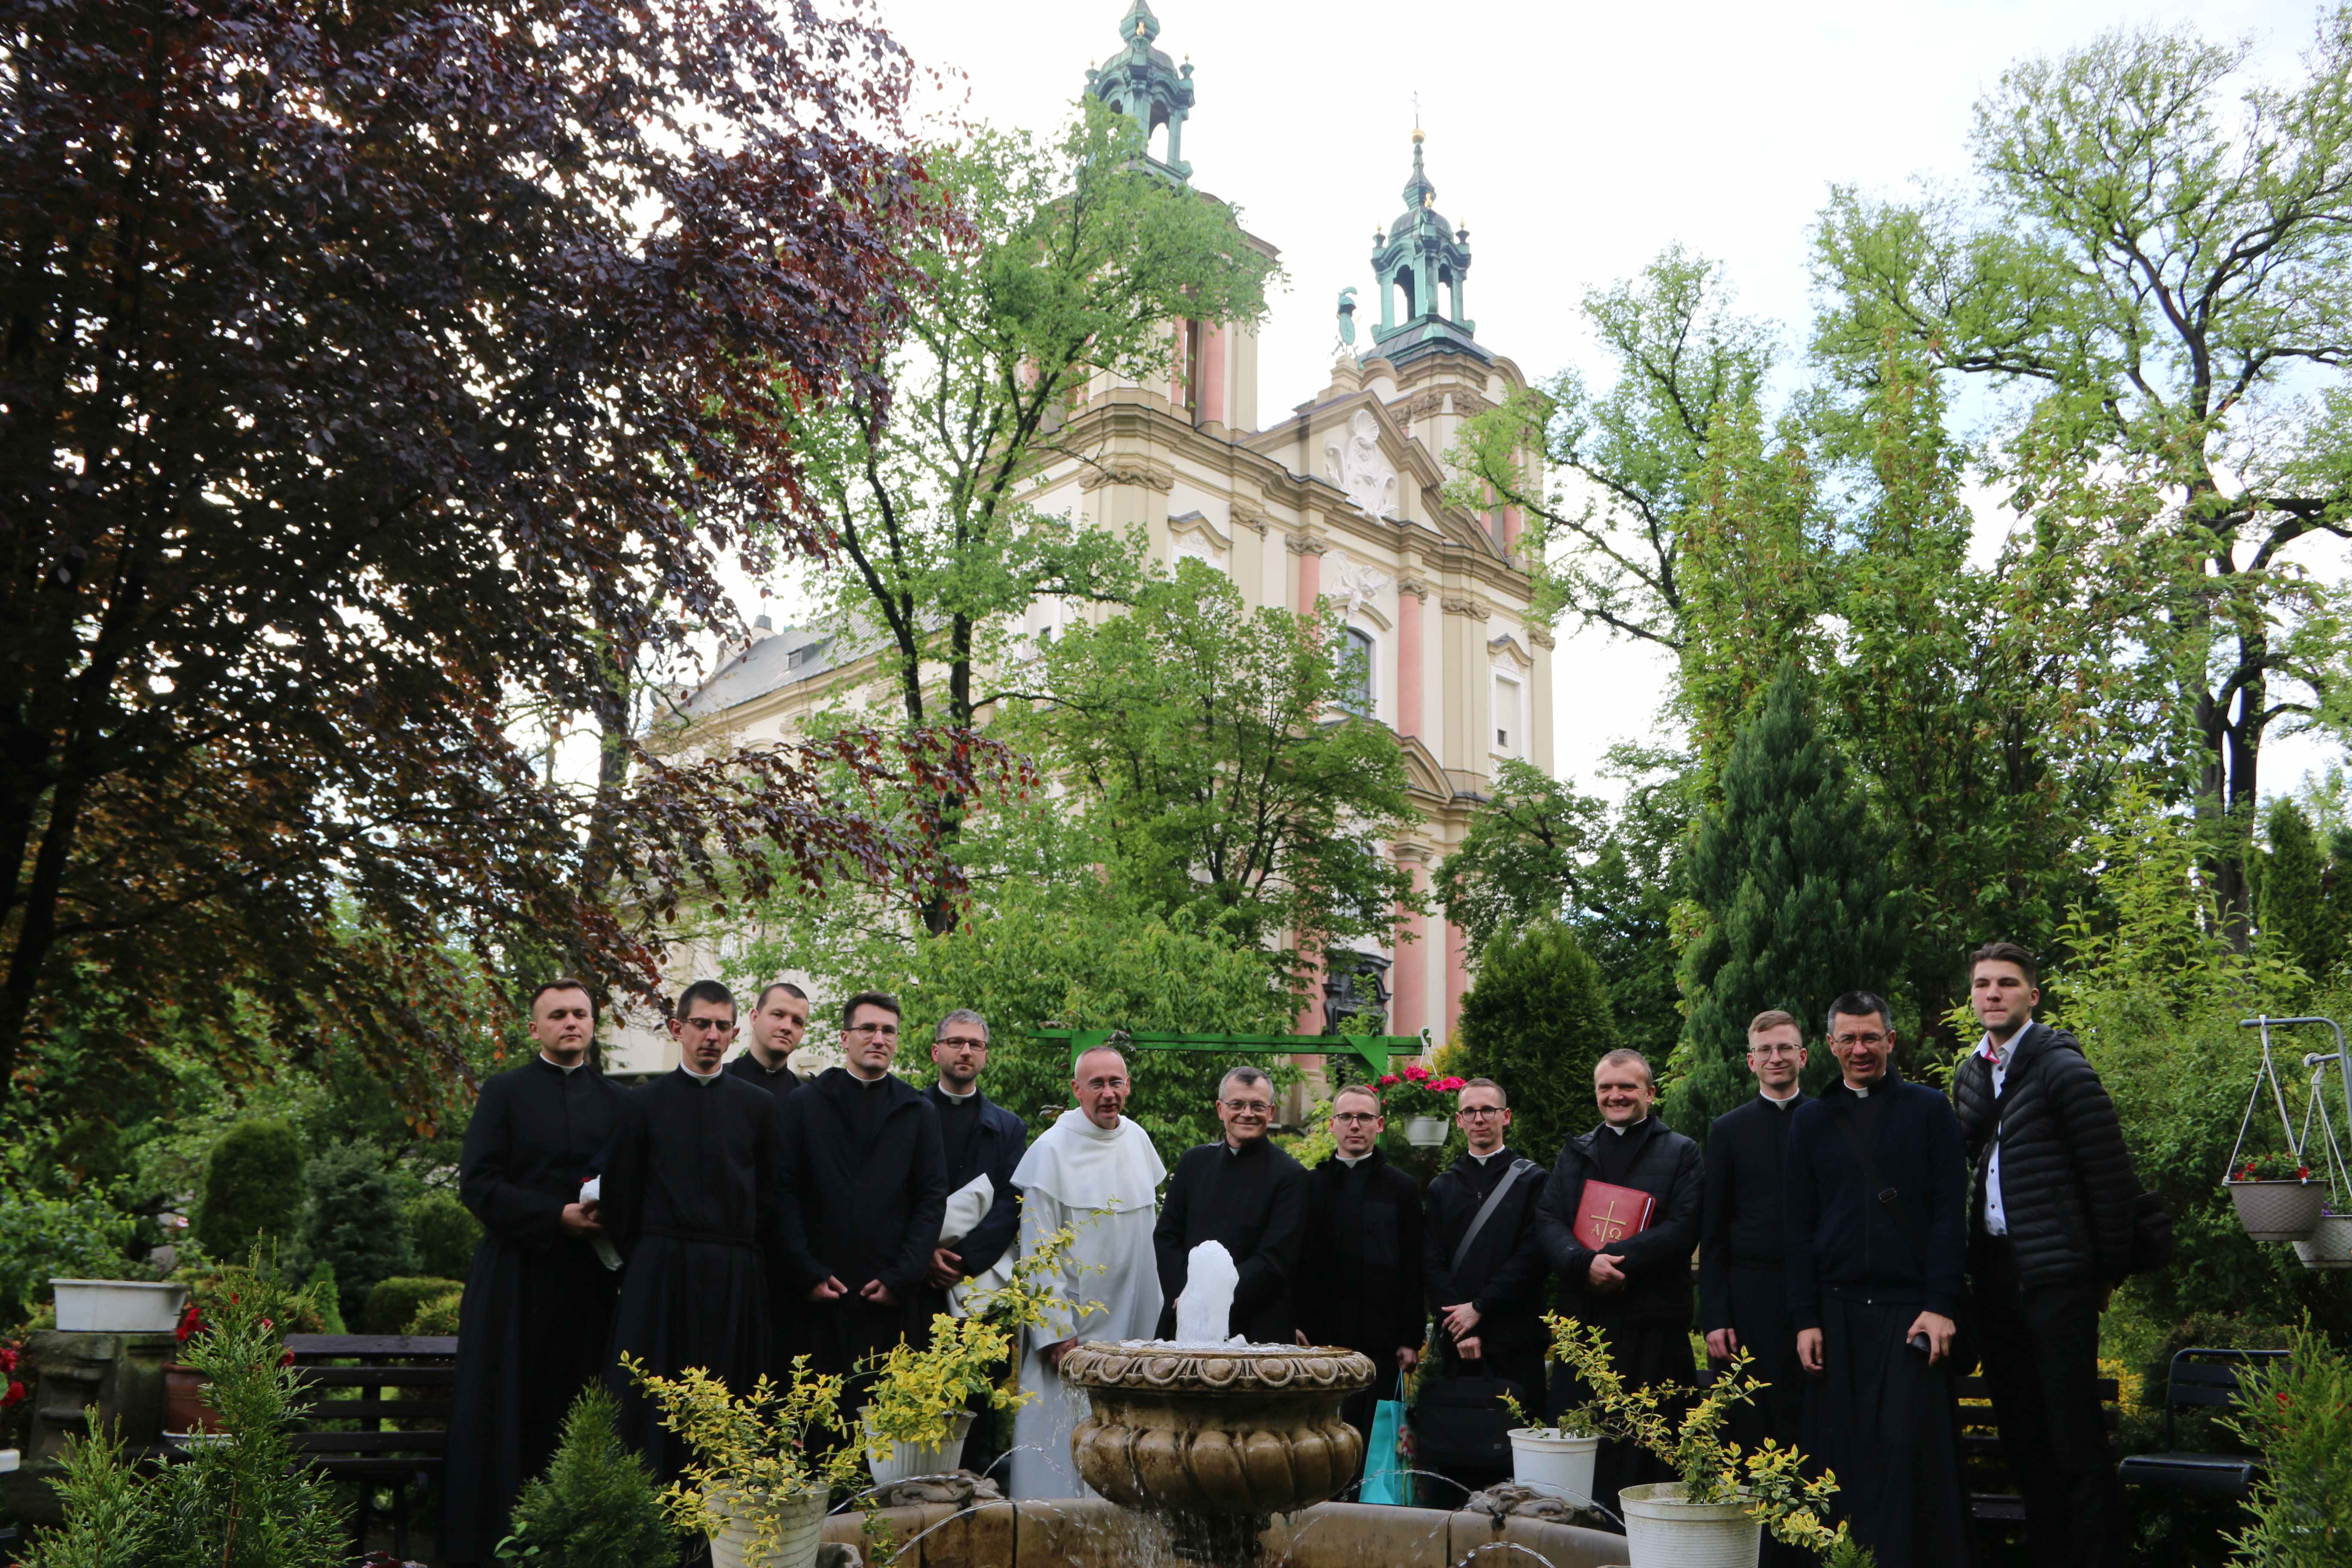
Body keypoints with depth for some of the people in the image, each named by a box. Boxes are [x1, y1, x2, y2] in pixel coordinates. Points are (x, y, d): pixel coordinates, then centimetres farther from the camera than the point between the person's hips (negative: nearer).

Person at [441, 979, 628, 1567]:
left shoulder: (616, 1099, 12)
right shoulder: (505, 1093, 5)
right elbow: (477, 1182, -4)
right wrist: (557, 1218, -12)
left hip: (588, 1280, 2)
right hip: (517, 1277, -2)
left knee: (577, 1414, 0)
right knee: (509, 1415, 0)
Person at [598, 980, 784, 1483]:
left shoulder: (758, 1106, 8)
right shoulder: (644, 1104, 6)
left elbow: (769, 1197, 8)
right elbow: (620, 1197, 7)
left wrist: (745, 1255, 2)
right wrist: (643, 1261, 3)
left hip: (736, 1277, 1)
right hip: (660, 1272, -1)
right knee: (651, 1405, -1)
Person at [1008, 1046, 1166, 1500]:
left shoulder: (1138, 1140, 7)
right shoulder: (1052, 1151, -11)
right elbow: (1038, 1252, -11)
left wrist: (1154, 1314, 14)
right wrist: (1055, 1333, -15)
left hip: (1134, 1322, 6)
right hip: (1075, 1326, -6)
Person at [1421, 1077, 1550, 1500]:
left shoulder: (1531, 1180, 4)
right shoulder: (1441, 1187, 15)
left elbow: (1535, 1256, -5)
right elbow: (1432, 1263, 7)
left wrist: (1480, 1308, -9)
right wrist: (1461, 1331, -6)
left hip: (1515, 1342, -3)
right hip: (1456, 1343, 3)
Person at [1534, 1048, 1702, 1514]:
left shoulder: (1681, 1153, 7)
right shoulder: (1574, 1153, 17)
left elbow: (1682, 1229, -6)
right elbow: (1546, 1220, 6)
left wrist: (1614, 1258, -16)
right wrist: (1585, 1262, -14)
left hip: (1653, 1323, -3)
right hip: (1583, 1318, 3)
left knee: (1646, 1449, -2)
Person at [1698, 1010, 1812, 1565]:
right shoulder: (1728, 1131, 10)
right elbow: (1712, 1235, 8)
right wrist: (1714, 1317, 0)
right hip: (1750, 1304, 1)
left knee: (1815, 1433, 0)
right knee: (1754, 1435, 1)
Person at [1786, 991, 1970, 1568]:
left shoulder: (1929, 1110, 7)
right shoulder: (1811, 1121, 13)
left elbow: (1949, 1214, 1)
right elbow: (1799, 1228, 10)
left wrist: (1940, 1306, -8)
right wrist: (1805, 1318, 2)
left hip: (1910, 1309, -2)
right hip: (1838, 1312, 2)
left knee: (1909, 1449, -7)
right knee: (1843, 1456, 2)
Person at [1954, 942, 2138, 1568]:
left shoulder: (2061, 1067, -9)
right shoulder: (1970, 1075, 13)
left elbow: (2112, 1177, -8)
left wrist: (2109, 1271, -5)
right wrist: (1974, 1268, 14)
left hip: (2055, 1273, -7)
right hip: (1995, 1273, 7)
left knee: (2074, 1435, -5)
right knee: (2020, 1434, 12)